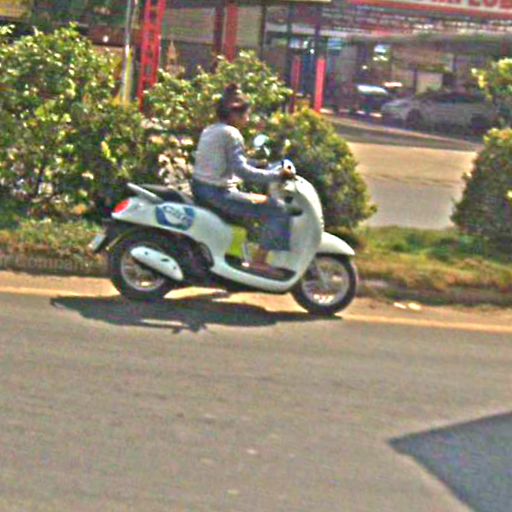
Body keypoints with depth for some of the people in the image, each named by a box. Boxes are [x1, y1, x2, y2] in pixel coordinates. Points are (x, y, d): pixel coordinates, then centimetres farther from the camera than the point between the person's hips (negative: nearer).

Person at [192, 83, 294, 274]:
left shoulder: (208, 131, 16)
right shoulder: (231, 134, -12)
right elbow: (241, 170, -20)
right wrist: (276, 175, -16)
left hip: (200, 190, 10)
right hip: (219, 193, -10)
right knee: (277, 210, -9)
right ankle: (258, 261, -10)